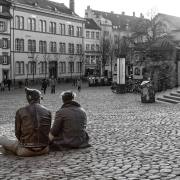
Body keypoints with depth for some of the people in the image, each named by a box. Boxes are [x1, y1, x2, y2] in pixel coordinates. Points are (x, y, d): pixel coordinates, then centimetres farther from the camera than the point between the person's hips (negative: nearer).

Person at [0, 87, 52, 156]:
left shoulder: (20, 111, -5)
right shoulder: (47, 111, 2)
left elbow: (17, 133, 0)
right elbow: (48, 131, 6)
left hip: (26, 151, -2)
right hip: (44, 150, 3)